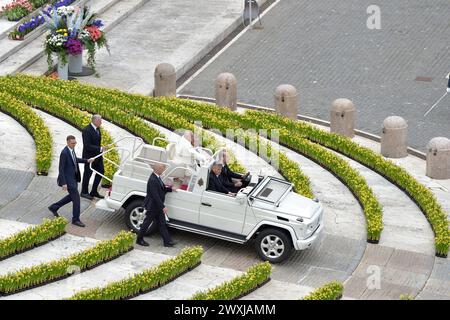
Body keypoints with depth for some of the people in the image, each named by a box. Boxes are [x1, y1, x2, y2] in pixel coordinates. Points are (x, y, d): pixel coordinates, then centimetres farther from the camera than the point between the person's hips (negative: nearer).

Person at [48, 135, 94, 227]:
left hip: (74, 177, 9)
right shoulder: (64, 153, -24)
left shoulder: (72, 149, 3)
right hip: (68, 179, -9)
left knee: (72, 196, 20)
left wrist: (86, 161, 17)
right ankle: (75, 219, 5)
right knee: (76, 197, -6)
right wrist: (63, 183, -23)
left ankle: (54, 207, 33)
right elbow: (61, 169, -21)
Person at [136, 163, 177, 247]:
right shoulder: (152, 180, -28)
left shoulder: (157, 177, 2)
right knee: (147, 223, 7)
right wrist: (163, 206, -27)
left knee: (162, 224, 11)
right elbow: (155, 195, -29)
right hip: (152, 206, -9)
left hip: (158, 206, 9)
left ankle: (167, 241, 15)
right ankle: (139, 240, 22)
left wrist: (170, 189, 6)